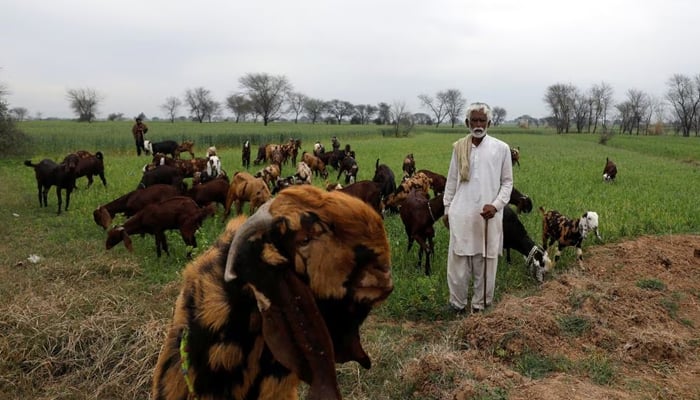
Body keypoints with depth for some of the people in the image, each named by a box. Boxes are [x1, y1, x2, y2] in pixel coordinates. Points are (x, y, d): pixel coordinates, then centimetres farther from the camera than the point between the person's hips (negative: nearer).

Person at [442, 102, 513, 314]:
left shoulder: (501, 148, -2)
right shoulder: (459, 147, 4)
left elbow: (507, 182, 2)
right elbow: (451, 181, 10)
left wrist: (496, 205, -12)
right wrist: (447, 209, 11)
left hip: (488, 215, -1)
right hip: (461, 213, 1)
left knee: (485, 261, 8)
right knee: (458, 259, 6)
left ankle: (480, 303, 23)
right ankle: (458, 302, 22)